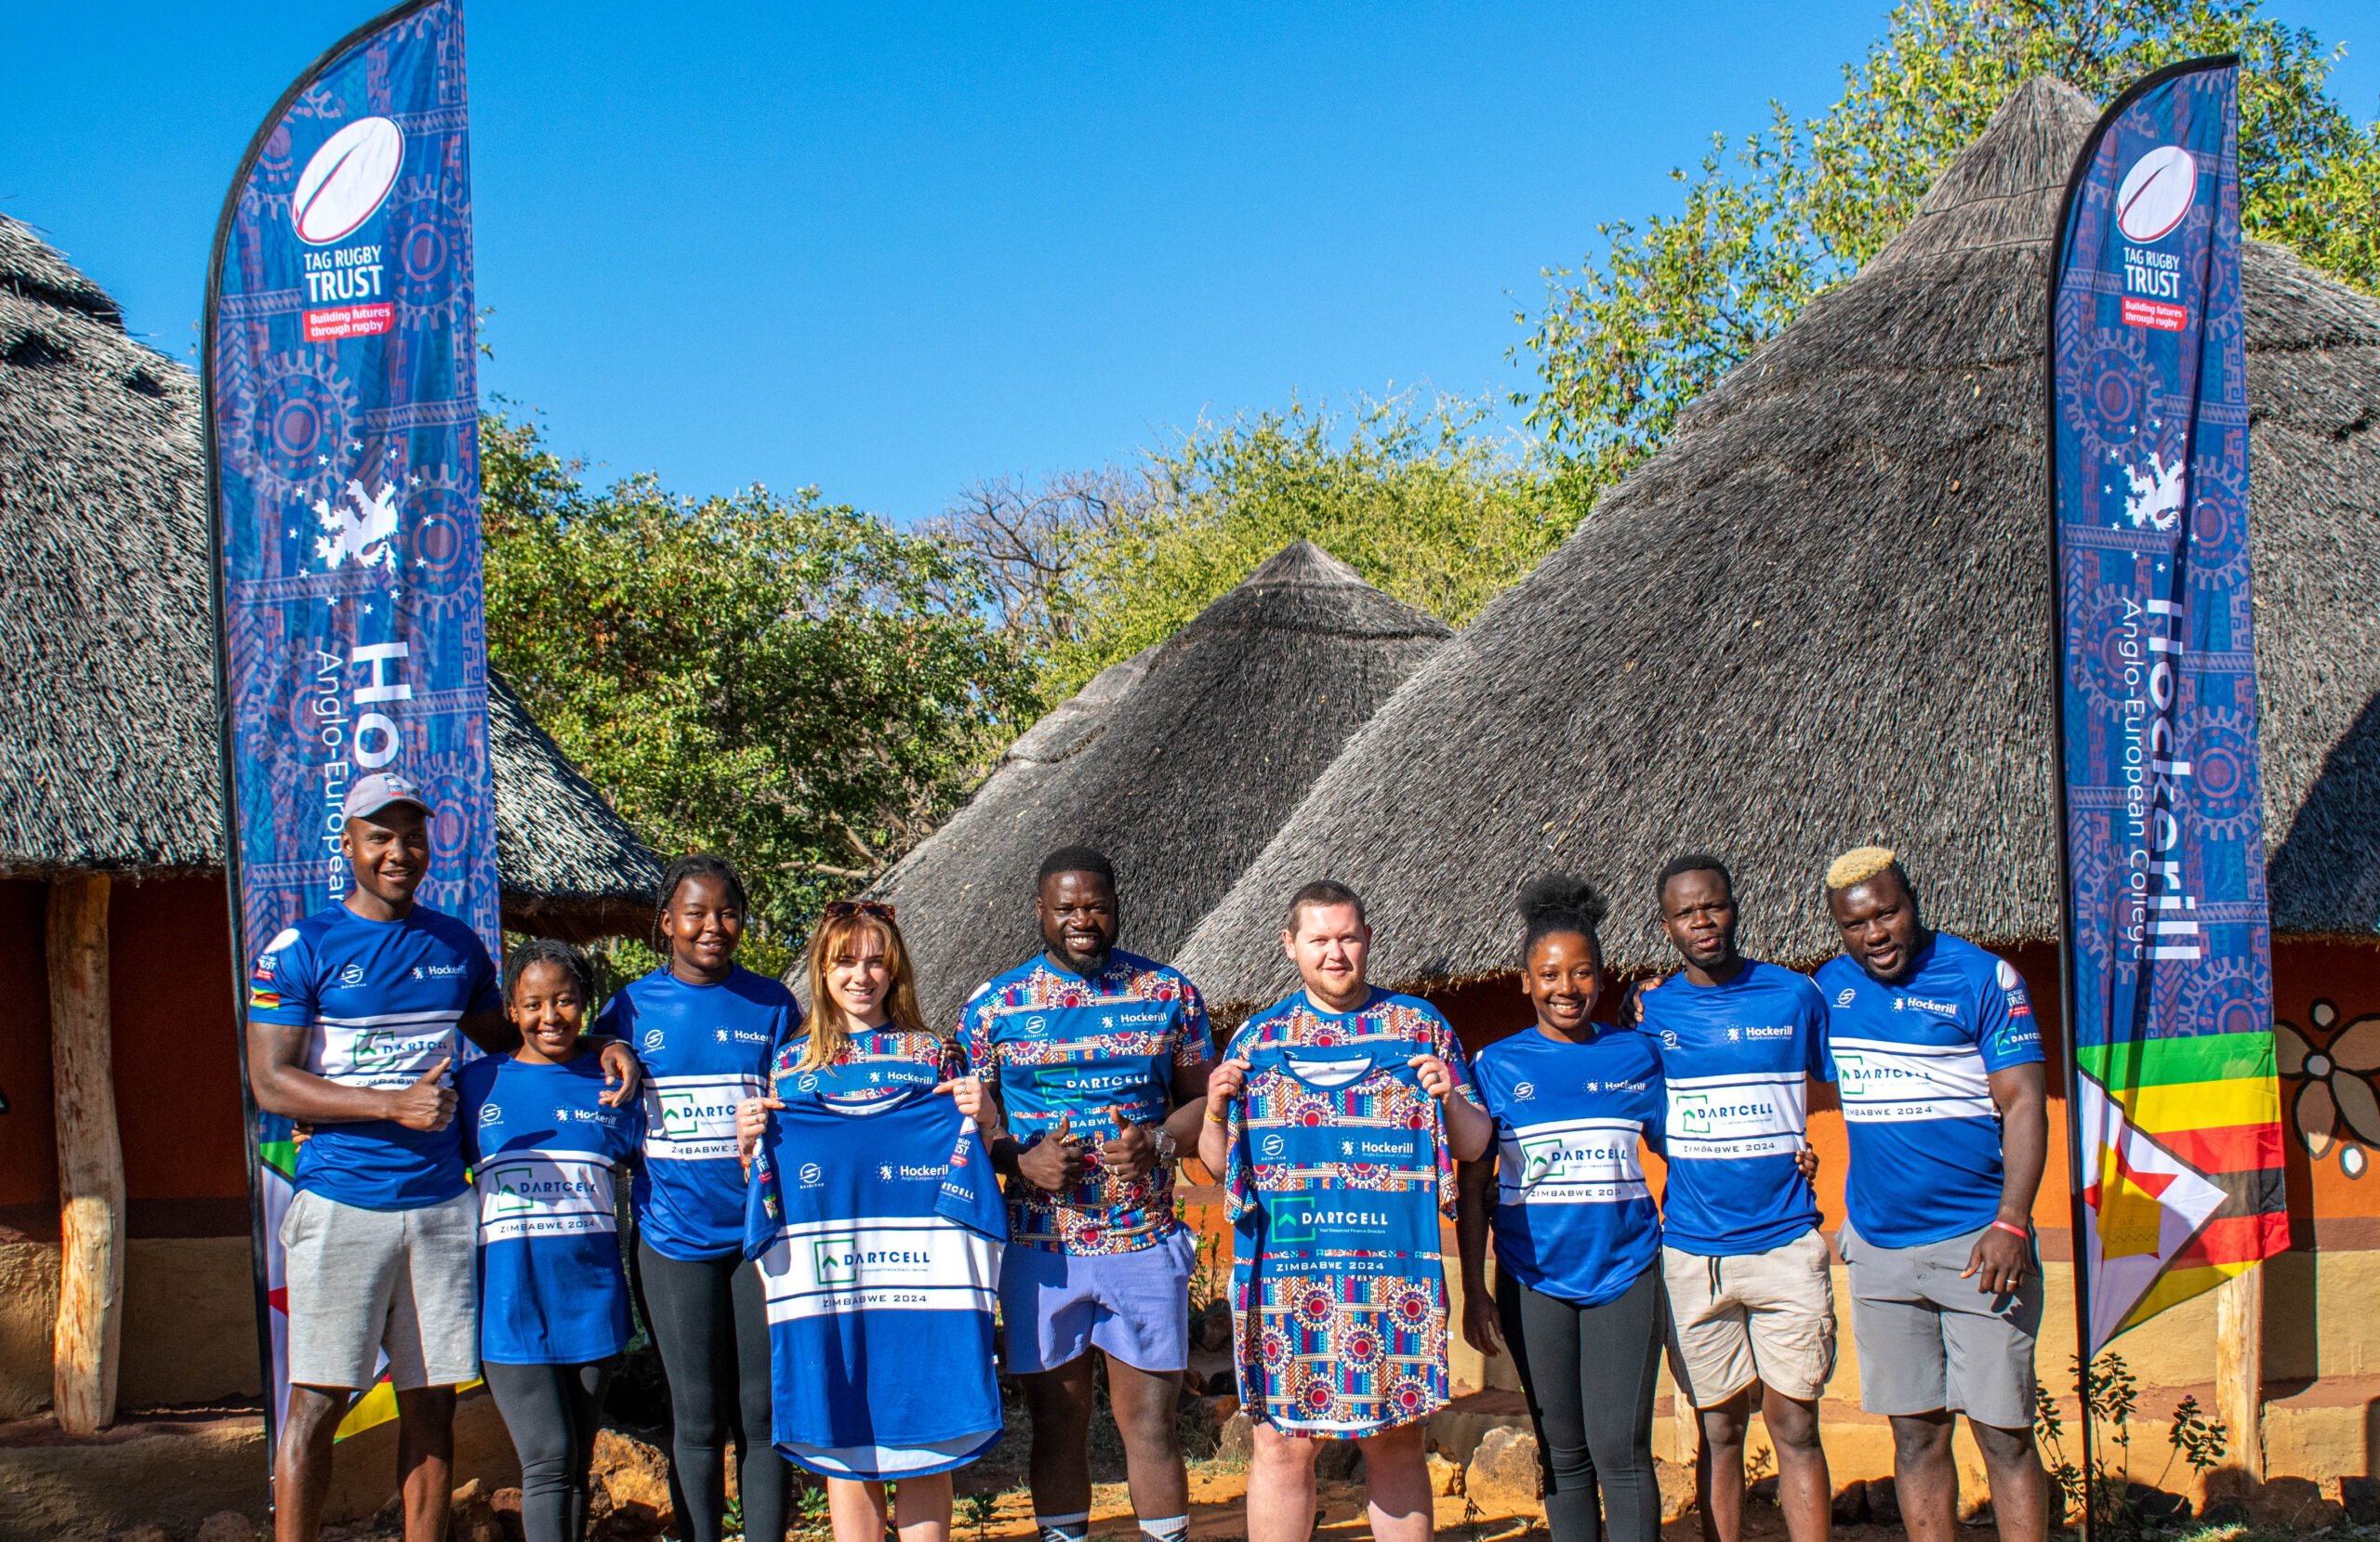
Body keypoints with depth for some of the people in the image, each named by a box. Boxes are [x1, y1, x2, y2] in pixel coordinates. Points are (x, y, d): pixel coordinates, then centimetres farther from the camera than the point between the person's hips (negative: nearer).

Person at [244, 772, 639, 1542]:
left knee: (431, 1397, 6)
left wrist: (596, 1048, 9)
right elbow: (269, 1082, -7)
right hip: (342, 1203, -4)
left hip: (440, 1201, 4)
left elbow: (505, 1039, 27)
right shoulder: (301, 949, -2)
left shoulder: (458, 945, 12)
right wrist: (393, 1106, -17)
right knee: (317, 1398, -4)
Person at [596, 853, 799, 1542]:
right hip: (674, 1234, -1)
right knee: (697, 1417, 4)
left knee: (762, 1409, 3)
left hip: (762, 1228, 1)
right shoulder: (631, 1009, 3)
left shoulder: (772, 1005, 5)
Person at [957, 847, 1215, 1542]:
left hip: (1143, 1244, 0)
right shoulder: (993, 1005, 3)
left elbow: (1203, 1098, 9)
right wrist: (1021, 1161, -12)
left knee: (1150, 1420, 2)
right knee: (1056, 1424, 7)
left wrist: (1159, 1141, -12)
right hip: (1039, 1247, 0)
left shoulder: (1168, 993, 5)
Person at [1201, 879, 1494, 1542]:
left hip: (1395, 1265, 0)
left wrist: (1450, 1100, -10)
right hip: (1282, 1269, 0)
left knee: (1399, 1442, 5)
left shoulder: (1421, 1026, 10)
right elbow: (1218, 1163, 13)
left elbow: (1473, 1146, 9)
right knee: (1283, 1442, 0)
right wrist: (1216, 1109, -6)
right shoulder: (1257, 1037, 11)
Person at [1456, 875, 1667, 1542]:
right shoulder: (1497, 1066, 4)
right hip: (1534, 1280, 1)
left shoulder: (1637, 1055, 6)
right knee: (1564, 1454, 8)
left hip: (1625, 1271, -1)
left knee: (1620, 1448, -8)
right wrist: (1472, 1289, 1)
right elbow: (1473, 1186, 5)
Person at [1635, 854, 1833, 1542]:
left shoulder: (1794, 995, 3)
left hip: (1785, 1244, -1)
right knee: (1719, 1430, 6)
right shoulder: (1652, 1009, 6)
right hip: (1692, 1250, 1)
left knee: (1793, 1425, -2)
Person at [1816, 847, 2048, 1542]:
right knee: (1916, 1433, 7)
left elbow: (2024, 1103, -8)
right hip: (1879, 1247, 4)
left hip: (1976, 1241, -4)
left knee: (2003, 1433, -4)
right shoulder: (1831, 986, 9)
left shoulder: (1982, 978, -5)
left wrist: (2011, 1223, -18)